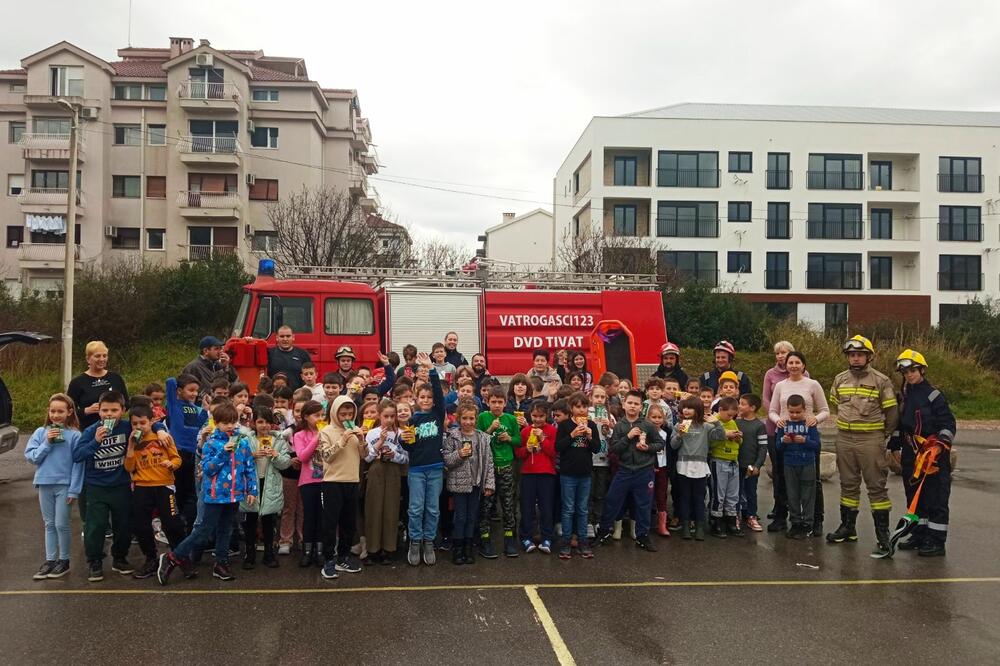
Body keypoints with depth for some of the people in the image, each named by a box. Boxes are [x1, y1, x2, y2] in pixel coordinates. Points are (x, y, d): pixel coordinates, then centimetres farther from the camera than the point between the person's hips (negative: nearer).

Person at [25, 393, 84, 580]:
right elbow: (31, 456, 0)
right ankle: (50, 560, 22)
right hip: (45, 483, 4)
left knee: (61, 524, 1)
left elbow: (77, 464, -8)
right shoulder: (41, 432, 2)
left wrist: (74, 489, -11)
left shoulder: (74, 435, -8)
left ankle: (64, 560, 15)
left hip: (64, 484, -4)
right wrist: (47, 443, -13)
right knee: (49, 524, 13)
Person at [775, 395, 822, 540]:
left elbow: (817, 445, -8)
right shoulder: (784, 425, 2)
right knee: (792, 496, 10)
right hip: (790, 465, 3)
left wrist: (804, 441, -23)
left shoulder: (809, 425, -4)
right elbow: (778, 447, 4)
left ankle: (807, 525, 14)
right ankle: (795, 523, 21)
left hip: (807, 465, -3)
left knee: (807, 496, 4)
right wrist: (783, 441, -17)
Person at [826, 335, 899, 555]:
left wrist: (883, 434, 6)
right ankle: (848, 527, 22)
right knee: (848, 484, 12)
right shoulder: (840, 379, 8)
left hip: (871, 440, -5)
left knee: (876, 486, -2)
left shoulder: (881, 381, -6)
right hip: (845, 438, 5)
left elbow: (891, 411, -1)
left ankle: (882, 532, 3)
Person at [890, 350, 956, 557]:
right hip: (910, 456, 7)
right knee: (914, 497, 12)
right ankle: (919, 534, 23)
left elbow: (948, 424, -8)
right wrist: (895, 447, 16)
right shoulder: (903, 396, 12)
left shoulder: (934, 396, -7)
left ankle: (937, 541, 2)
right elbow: (897, 423, 19)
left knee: (936, 498, -2)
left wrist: (941, 443, -20)